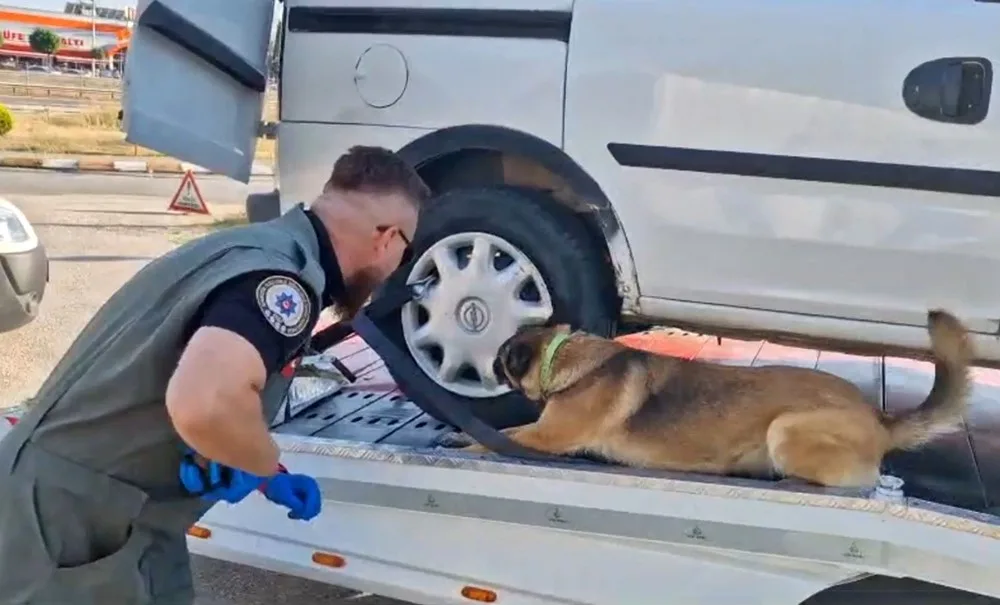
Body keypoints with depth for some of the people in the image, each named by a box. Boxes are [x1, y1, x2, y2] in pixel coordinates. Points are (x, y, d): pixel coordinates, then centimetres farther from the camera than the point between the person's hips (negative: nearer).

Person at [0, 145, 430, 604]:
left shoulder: (267, 244, 8)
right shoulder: (285, 275, -22)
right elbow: (204, 404, -40)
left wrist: (265, 477, 15)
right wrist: (266, 466, -20)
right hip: (72, 529, -9)